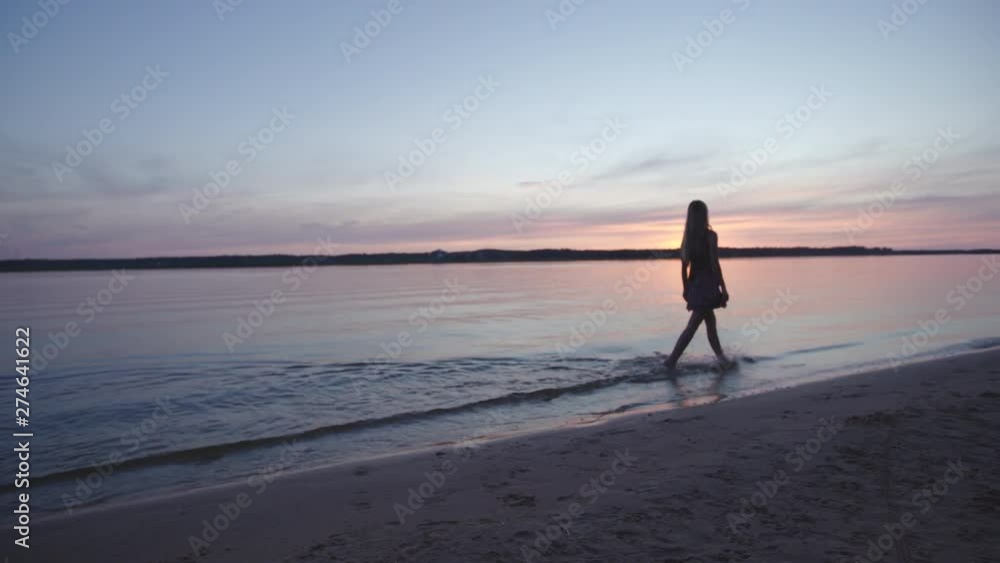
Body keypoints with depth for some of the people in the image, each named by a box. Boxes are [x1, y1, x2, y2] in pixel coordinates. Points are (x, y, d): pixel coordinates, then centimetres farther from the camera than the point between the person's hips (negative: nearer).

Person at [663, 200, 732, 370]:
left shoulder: (687, 237, 7)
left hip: (694, 285, 7)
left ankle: (721, 358, 27)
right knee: (692, 326, -5)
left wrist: (686, 289, 15)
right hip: (706, 285, -7)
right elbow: (714, 264, -14)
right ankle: (672, 360, -7)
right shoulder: (710, 235, -11)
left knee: (710, 321, 18)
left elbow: (684, 266, 8)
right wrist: (723, 288, -9)